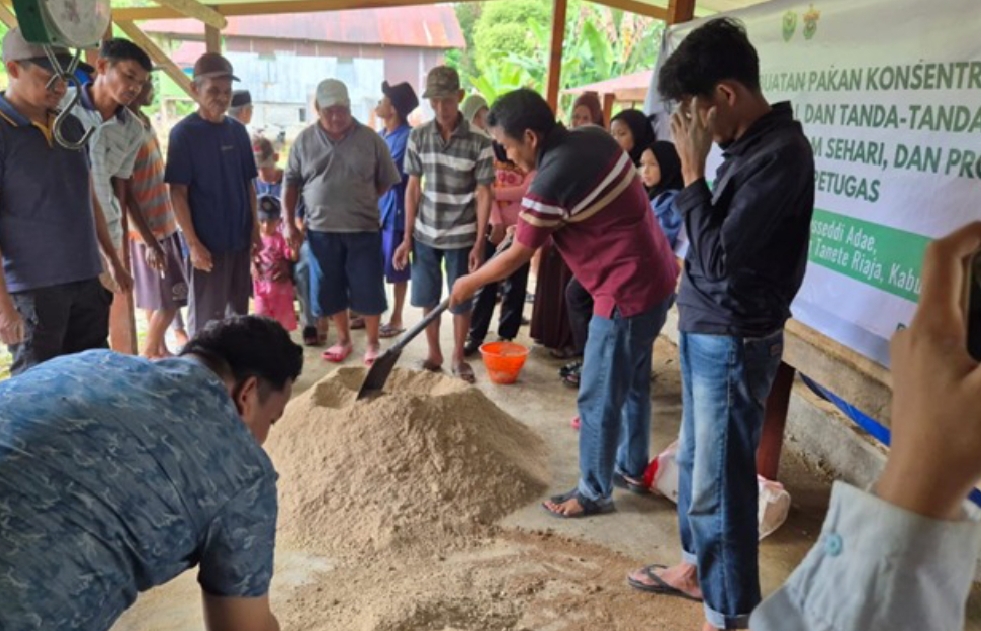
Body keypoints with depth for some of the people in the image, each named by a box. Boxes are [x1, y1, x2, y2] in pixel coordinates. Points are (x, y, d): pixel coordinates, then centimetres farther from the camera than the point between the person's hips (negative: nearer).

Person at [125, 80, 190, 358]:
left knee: (163, 299, 15)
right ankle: (148, 357, 12)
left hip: (164, 222, 9)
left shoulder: (144, 121, 9)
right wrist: (147, 237, -21)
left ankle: (160, 351, 27)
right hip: (149, 230, -9)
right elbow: (123, 190, -20)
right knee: (168, 300, -2)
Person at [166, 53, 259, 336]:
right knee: (206, 318, 4)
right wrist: (193, 243, -17)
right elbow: (178, 192, -11)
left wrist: (254, 228, 6)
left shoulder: (238, 130, 8)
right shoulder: (184, 133, -8)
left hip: (240, 239, 6)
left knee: (238, 314, 16)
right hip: (207, 242, -5)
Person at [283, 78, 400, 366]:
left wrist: (360, 202, 1)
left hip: (363, 228, -2)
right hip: (321, 229, 2)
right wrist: (290, 223, 3)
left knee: (368, 289, 3)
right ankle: (343, 340, 29)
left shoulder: (370, 139, -2)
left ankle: (373, 343, 20)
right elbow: (292, 183, 8)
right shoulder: (305, 140, 2)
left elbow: (386, 181, 5)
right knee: (330, 289, 11)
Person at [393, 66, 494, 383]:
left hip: (460, 236, -2)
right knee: (428, 300, 11)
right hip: (425, 234, 2)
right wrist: (407, 237, 2)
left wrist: (479, 243, -9)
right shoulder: (418, 137, -1)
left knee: (460, 301, 8)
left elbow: (483, 195, -6)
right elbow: (413, 188, 4)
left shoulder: (479, 143, -9)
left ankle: (458, 358, 26)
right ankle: (433, 354, 29)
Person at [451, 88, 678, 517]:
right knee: (632, 384, 23)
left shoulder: (550, 182, -22)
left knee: (599, 398, 5)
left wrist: (469, 283, 5)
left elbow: (517, 256, -11)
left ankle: (594, 492, 20)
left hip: (627, 292, -10)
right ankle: (632, 467, 40)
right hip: (656, 277, 10)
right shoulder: (593, 137, 2)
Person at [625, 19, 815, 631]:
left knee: (720, 482, 0)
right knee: (695, 461, 22)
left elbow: (718, 258, -24)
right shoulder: (749, 145, 7)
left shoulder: (782, 152, -21)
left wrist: (691, 171, -19)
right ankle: (697, 568, 41)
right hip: (703, 333, 10)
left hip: (734, 343, -9)